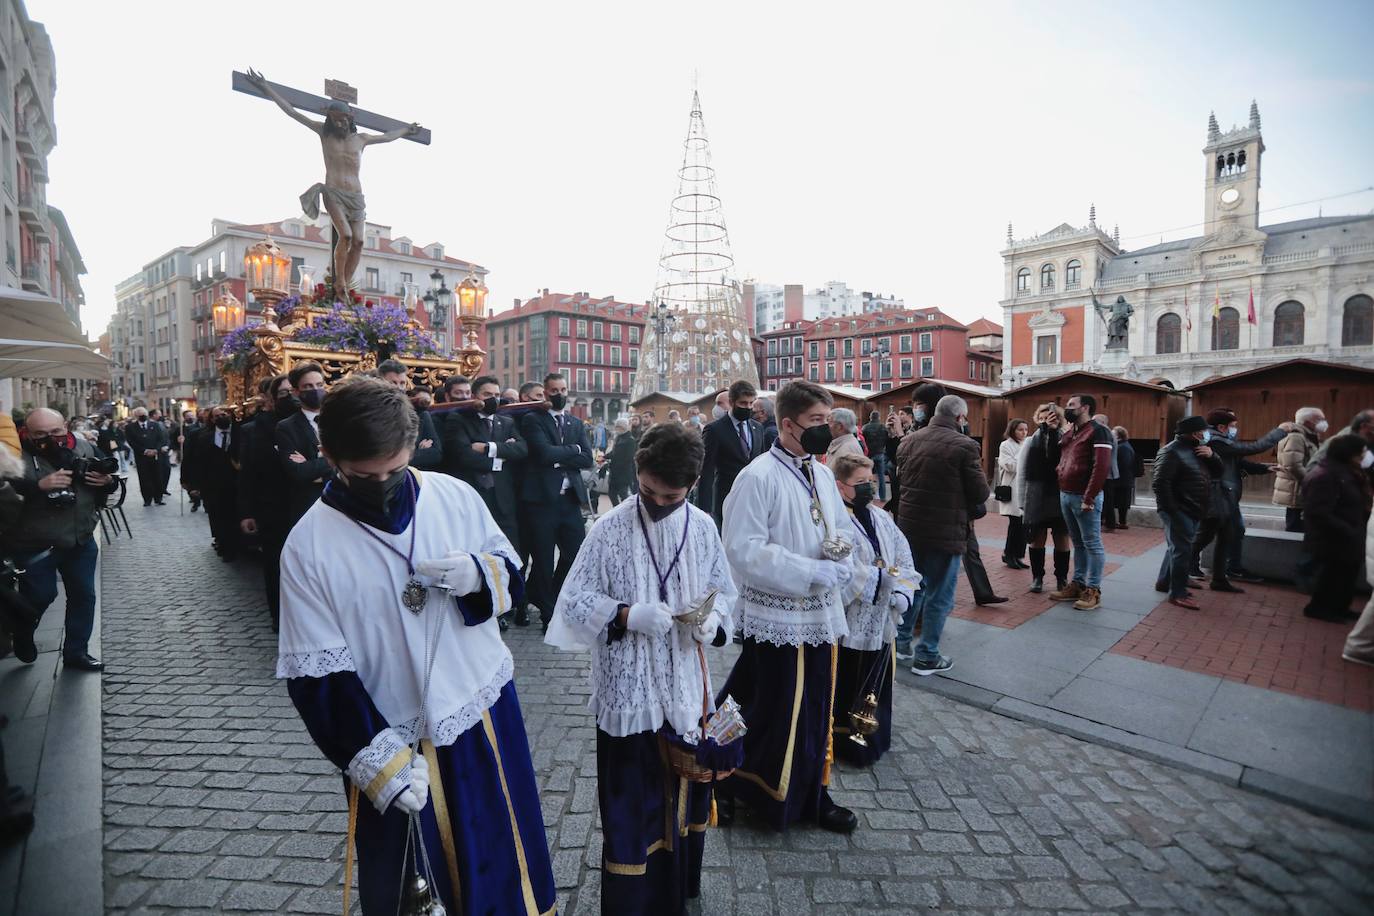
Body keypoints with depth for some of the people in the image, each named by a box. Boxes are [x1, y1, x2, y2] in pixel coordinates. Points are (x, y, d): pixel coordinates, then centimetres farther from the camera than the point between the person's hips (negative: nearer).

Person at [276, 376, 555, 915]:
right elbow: (317, 676, -11)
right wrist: (379, 762, -19)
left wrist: (479, 575, -20)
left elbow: (510, 573, 3)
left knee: (506, 871, 22)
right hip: (392, 745, -1)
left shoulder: (454, 496, -9)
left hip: (485, 717, 2)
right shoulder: (308, 544, -12)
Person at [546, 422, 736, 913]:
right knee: (630, 802, 9)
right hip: (629, 689, -3)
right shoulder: (610, 528, -13)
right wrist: (628, 616, -23)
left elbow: (723, 588, 7)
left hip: (685, 684, 4)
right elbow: (575, 601, -9)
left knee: (684, 789, 21)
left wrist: (713, 618, -14)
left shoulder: (702, 527, -3)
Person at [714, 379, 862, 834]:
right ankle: (726, 785, 32)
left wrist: (842, 545, -6)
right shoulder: (758, 477, -17)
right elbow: (745, 550, -22)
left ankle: (812, 796, 38)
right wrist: (816, 571, -21)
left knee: (815, 711, 18)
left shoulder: (823, 475, 7)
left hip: (821, 615, 7)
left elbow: (844, 526, 19)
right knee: (770, 714, 7)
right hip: (777, 618, -7)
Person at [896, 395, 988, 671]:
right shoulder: (964, 446, -15)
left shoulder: (910, 440, 1)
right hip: (946, 531, -5)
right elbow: (980, 494, -10)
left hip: (910, 526, 6)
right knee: (939, 595, 9)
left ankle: (900, 642, 30)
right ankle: (926, 657, 18)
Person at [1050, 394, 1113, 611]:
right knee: (1078, 543, 13)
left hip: (1084, 497, -7)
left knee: (1092, 544, 0)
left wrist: (1088, 498, -19)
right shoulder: (1068, 432, 15)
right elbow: (1060, 460, 21)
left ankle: (1093, 590, 6)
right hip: (1065, 495, 7)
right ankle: (1077, 584, 19)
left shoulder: (1098, 431, -9)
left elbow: (1101, 467, -17)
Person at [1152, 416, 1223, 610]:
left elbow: (1217, 473, 16)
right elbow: (1160, 483, -22)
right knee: (1182, 550, -7)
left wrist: (1211, 456, -2)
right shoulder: (1171, 451, -15)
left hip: (1192, 511, 9)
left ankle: (1164, 582, 30)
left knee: (1177, 548, 17)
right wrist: (1171, 510, -21)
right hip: (1179, 511, -9)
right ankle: (1178, 594, 0)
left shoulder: (1197, 450, 15)